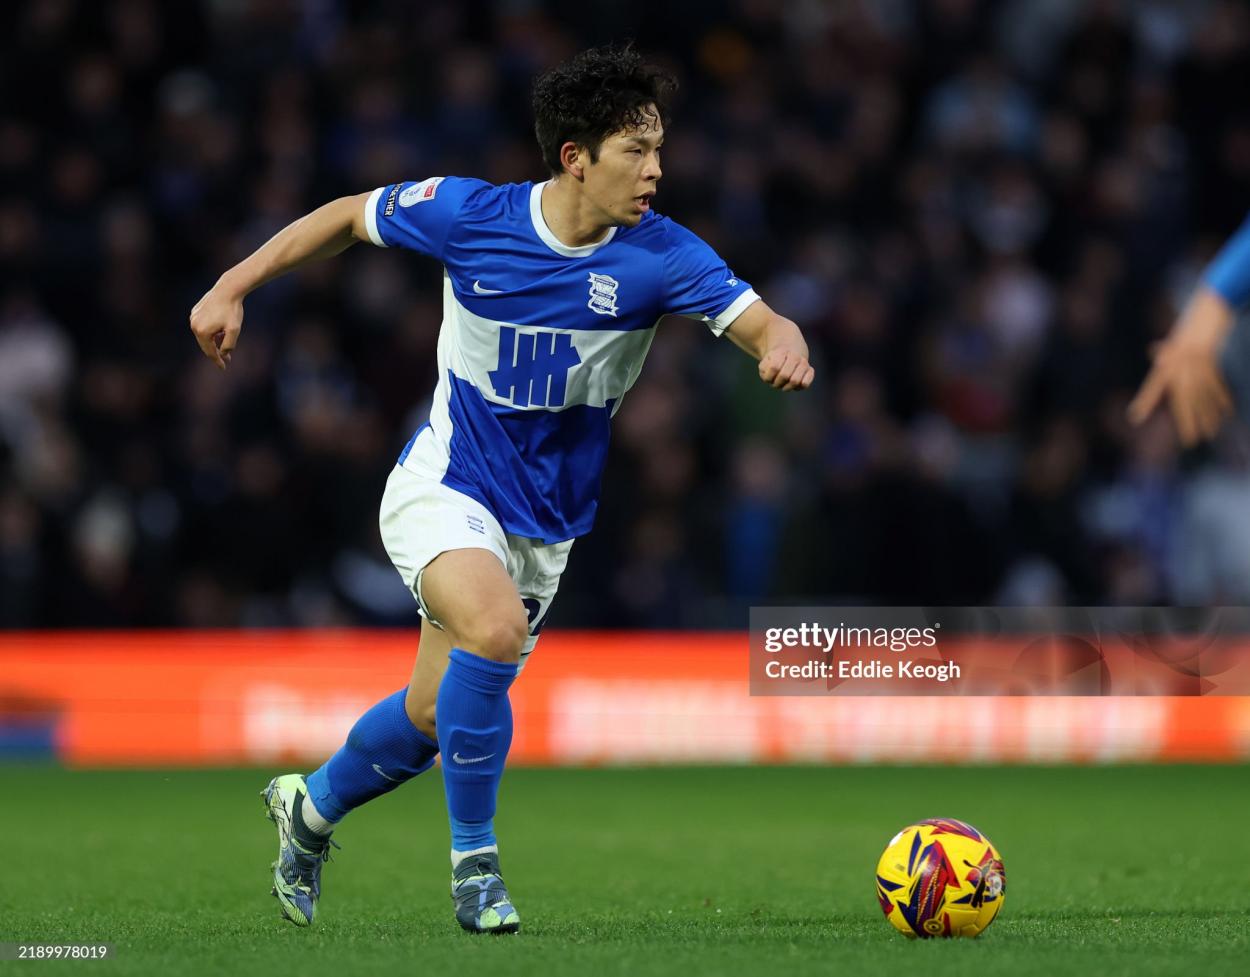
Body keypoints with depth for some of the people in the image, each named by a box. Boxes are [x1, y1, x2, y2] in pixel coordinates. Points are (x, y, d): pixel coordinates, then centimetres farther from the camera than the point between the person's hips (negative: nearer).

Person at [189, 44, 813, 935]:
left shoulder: (660, 255, -12)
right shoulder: (467, 215, -13)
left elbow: (761, 322, -20)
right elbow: (346, 217, 3)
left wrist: (784, 347, -43)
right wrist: (232, 289, 0)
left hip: (546, 522, 3)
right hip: (444, 489, -3)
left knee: (435, 717, 9)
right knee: (493, 630, -32)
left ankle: (309, 810, 41)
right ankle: (474, 859, -15)